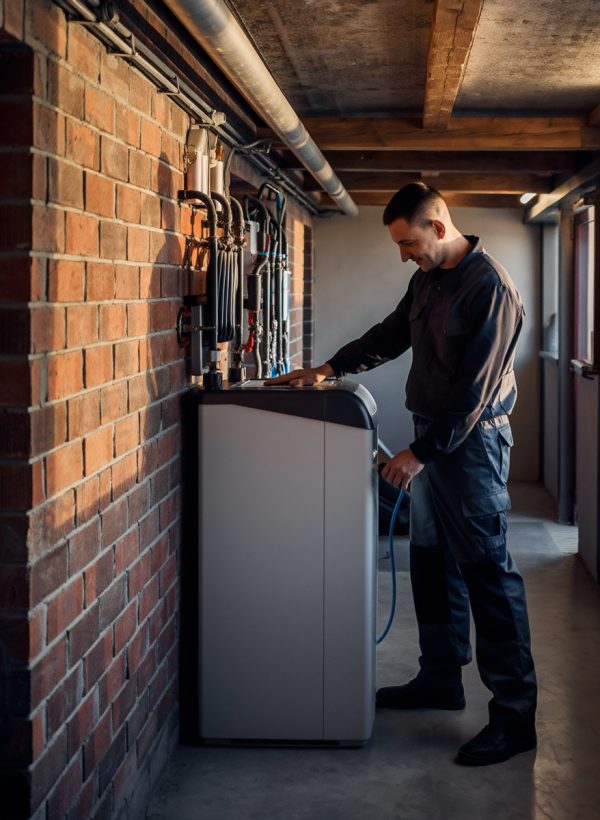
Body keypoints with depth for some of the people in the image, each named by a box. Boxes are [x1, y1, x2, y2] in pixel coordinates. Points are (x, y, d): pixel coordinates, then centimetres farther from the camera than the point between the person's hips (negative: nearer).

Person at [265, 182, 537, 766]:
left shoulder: (489, 288, -19)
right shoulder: (427, 279, 10)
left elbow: (474, 390, -22)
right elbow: (391, 334, 23)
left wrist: (421, 452, -19)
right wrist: (327, 370, 14)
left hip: (472, 440, -9)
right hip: (432, 438, 9)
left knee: (487, 571, -8)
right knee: (432, 562, 15)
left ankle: (515, 713, -3)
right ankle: (441, 679, 29)